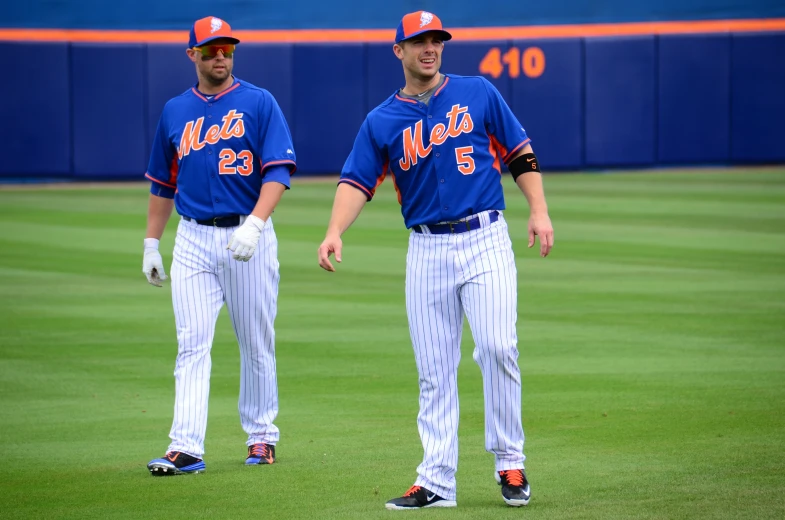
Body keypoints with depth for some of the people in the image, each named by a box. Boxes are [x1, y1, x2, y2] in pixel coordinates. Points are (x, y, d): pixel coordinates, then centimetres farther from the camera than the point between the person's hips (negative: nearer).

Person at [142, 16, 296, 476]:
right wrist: (151, 244, 16)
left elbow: (279, 170, -10)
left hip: (248, 236, -2)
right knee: (192, 343, -7)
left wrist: (255, 223, -23)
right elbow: (162, 183, 20)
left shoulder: (259, 103, -1)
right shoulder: (175, 111, 12)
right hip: (193, 240, 2)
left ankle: (262, 435, 21)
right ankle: (186, 448, -13)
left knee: (257, 343, 6)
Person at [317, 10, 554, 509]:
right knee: (434, 371, 2)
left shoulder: (478, 93, 5)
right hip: (427, 251, 2)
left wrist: (539, 211, -3)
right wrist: (334, 232, -18)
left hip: (485, 241, -2)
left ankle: (510, 463, -3)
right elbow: (357, 182, -1)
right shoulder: (382, 121, 7)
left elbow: (520, 153, 8)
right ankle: (437, 482, 4)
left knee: (498, 347, -15)